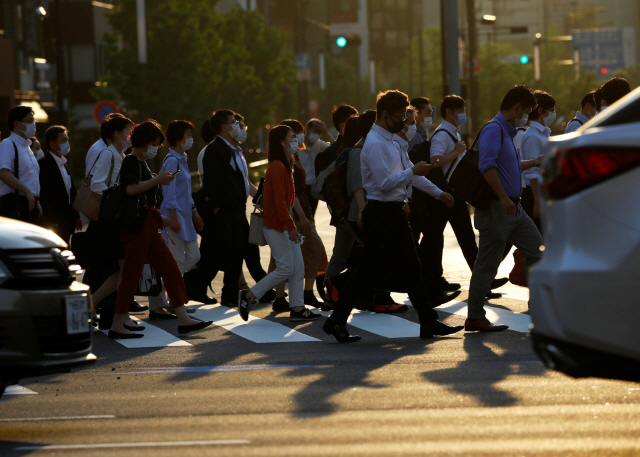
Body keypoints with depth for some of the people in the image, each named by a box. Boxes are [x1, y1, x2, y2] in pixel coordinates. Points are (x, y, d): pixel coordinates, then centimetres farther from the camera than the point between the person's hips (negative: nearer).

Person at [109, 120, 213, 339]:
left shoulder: (141, 163, 20)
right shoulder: (132, 161, -10)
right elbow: (131, 189, -27)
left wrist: (158, 219, 25)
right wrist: (158, 179, -19)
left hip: (148, 225, 10)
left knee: (170, 269, 7)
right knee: (132, 274, -7)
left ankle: (183, 320, 7)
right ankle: (117, 326, -2)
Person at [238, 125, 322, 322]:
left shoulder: (285, 166, 16)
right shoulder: (277, 167, -16)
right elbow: (279, 200, -21)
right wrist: (290, 226, -24)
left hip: (284, 224, 10)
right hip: (276, 226, -10)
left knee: (298, 268, 6)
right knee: (285, 269, -8)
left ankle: (297, 308, 8)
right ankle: (249, 296, -1)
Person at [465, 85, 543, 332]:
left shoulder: (508, 132, 18)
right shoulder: (493, 130, -14)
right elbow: (487, 166, -27)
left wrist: (535, 162, 40)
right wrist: (503, 197, -29)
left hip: (513, 208, 10)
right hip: (496, 209, -10)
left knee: (536, 251, 10)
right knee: (487, 264, -5)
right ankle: (475, 318, 1)